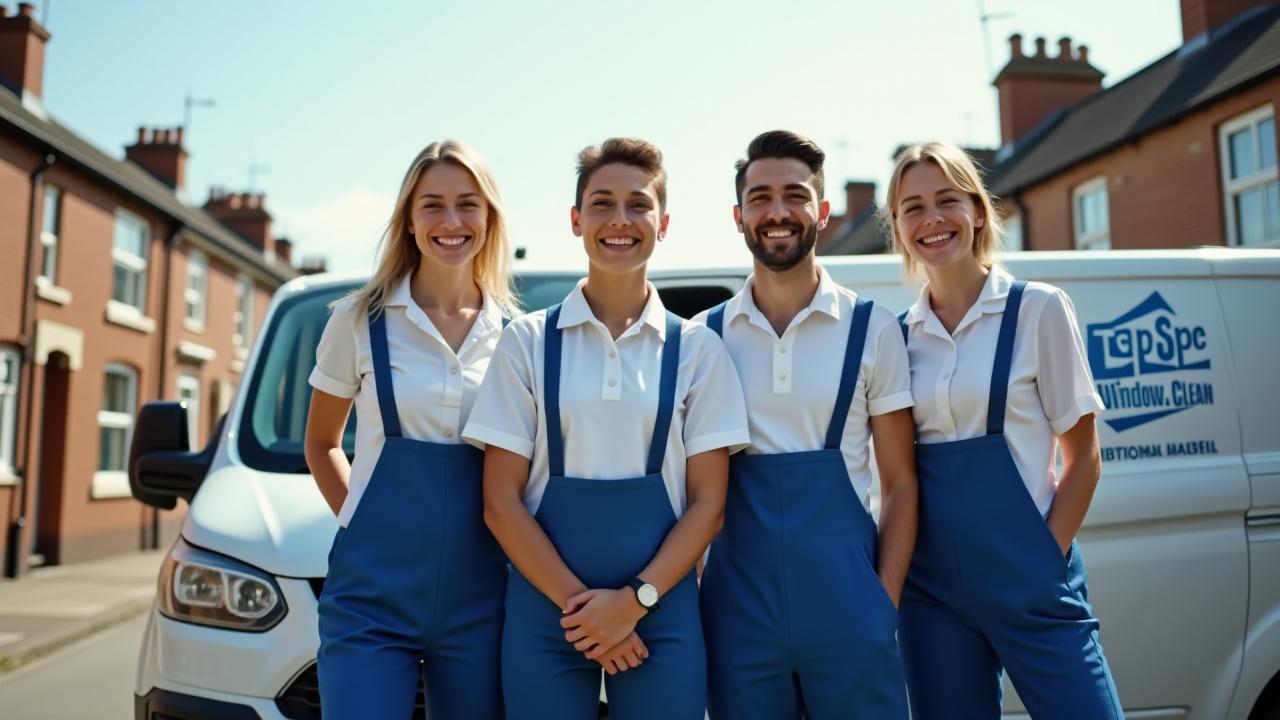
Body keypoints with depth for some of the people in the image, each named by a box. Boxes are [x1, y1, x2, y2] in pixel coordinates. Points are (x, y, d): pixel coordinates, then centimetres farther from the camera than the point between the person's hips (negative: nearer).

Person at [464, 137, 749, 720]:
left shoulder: (696, 348, 1)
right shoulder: (528, 342, 0)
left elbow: (708, 502, 1)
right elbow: (501, 501, -2)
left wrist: (635, 599, -10)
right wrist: (576, 602, -9)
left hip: (660, 610, 0)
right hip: (546, 607, 0)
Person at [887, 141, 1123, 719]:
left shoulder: (1037, 309, -3)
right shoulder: (897, 335, 4)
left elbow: (1082, 455, -1)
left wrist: (1048, 558, -7)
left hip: (1029, 580, -3)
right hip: (932, 586, 3)